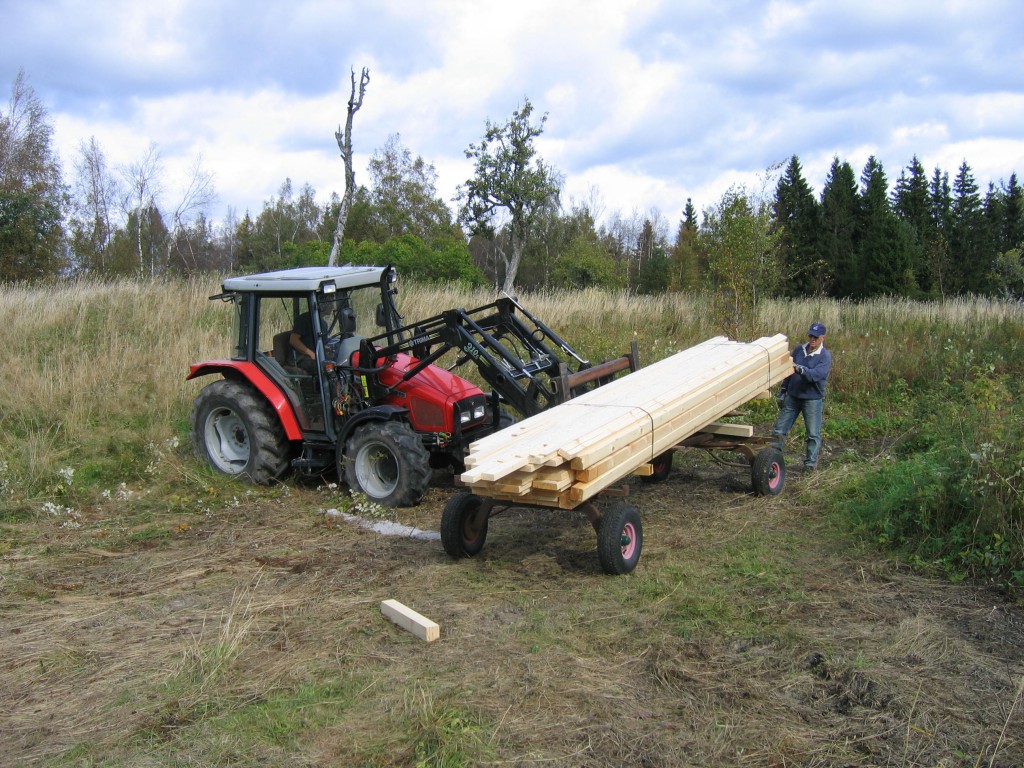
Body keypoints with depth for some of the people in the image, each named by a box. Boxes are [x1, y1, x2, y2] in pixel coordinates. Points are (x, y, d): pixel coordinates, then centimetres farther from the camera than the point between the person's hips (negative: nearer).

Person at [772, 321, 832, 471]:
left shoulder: (825, 356, -10)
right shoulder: (798, 349, 4)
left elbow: (816, 374, -26)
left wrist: (801, 369, -43)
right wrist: (783, 391, 14)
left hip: (813, 399, -4)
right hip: (792, 397, 5)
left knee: (813, 434, 3)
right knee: (779, 429, 6)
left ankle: (811, 462, 14)